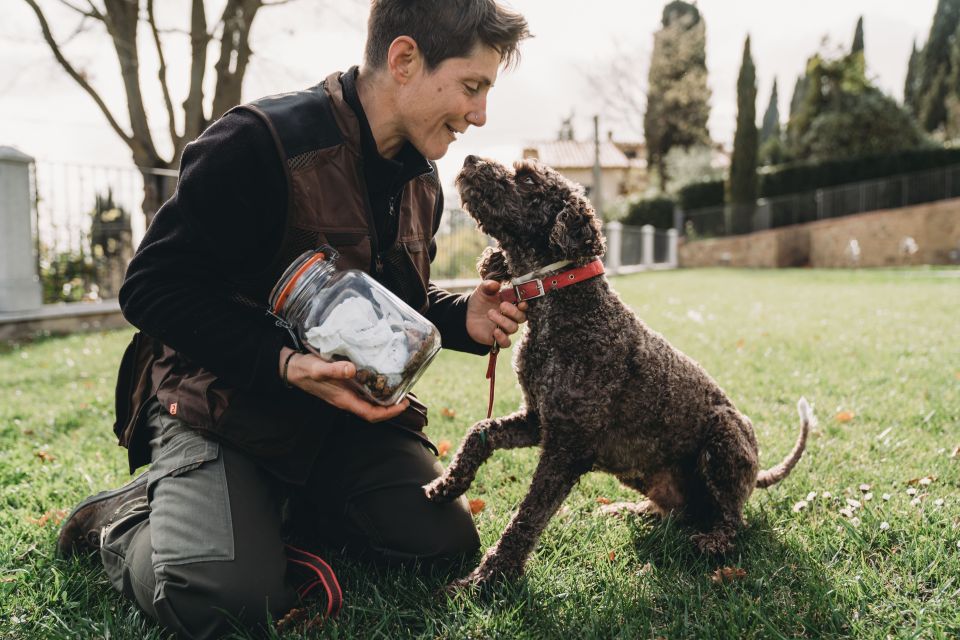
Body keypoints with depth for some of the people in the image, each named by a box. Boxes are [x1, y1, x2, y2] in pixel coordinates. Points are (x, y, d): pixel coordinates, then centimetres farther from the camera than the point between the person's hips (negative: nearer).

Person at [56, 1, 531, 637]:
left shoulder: (420, 177, 5)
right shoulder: (261, 143, -21)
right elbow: (153, 290, -19)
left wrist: (461, 317, -6)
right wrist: (283, 364, -30)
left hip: (346, 410, 7)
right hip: (225, 404, -6)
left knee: (446, 539, -4)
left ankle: (271, 508, 13)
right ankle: (123, 520, 9)